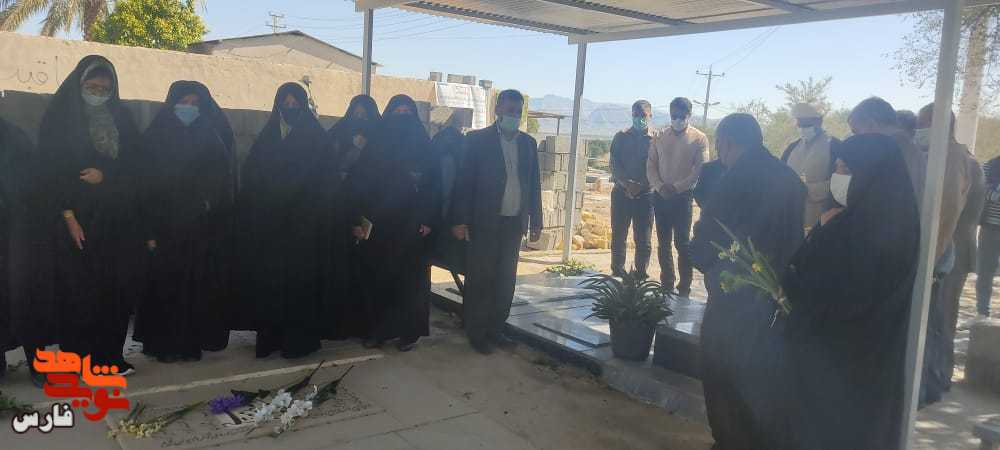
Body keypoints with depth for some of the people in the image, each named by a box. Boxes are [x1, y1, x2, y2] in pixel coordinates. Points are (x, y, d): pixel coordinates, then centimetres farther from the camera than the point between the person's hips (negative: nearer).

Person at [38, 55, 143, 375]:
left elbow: (133, 165, 11)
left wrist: (105, 175, -8)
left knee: (118, 290, 0)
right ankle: (78, 359, 6)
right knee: (80, 292, -3)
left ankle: (110, 356, 9)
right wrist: (68, 216, -13)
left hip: (117, 220, 3)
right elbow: (52, 169, -5)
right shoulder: (59, 118, 2)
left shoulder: (121, 118, 13)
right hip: (79, 220, -3)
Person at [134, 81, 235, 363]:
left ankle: (190, 342, 15)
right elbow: (144, 185, -3)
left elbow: (222, 187, 5)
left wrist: (218, 230, -3)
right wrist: (149, 231, -11)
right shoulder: (154, 139, 3)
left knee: (198, 286, 3)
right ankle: (164, 344, 12)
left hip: (200, 230, 2)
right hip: (165, 227, -2)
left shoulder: (211, 140, 8)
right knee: (166, 286, 0)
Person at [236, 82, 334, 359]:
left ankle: (299, 339, 9)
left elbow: (323, 180, -4)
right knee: (267, 279, 2)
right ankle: (270, 336, 13)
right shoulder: (267, 136, 12)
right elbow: (250, 174, 9)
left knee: (298, 279, -1)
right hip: (268, 224, 3)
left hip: (302, 223, -3)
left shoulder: (315, 137, 1)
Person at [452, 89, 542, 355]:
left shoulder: (528, 143, 11)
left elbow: (534, 184, 12)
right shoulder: (477, 140, -2)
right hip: (484, 223, -4)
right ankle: (476, 332, 13)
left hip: (514, 223, 4)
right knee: (480, 279, 2)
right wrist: (459, 220, -10)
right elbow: (464, 181, -5)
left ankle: (495, 328, 20)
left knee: (506, 280, 9)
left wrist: (535, 221, 10)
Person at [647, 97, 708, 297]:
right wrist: (659, 185, -10)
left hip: (683, 196, -4)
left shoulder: (699, 138, -1)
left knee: (682, 242, -4)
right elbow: (651, 165, 7)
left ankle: (685, 286, 3)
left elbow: (699, 170, -9)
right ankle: (667, 283, 18)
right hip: (660, 196, 4)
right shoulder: (660, 136, 9)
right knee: (664, 242, 8)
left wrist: (676, 187, -16)